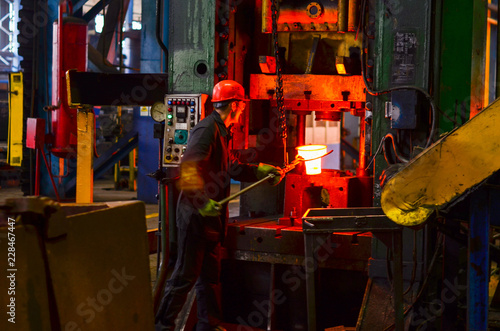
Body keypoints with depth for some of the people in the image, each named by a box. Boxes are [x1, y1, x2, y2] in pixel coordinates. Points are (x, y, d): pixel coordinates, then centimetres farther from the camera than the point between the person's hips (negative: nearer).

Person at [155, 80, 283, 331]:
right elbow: (189, 168, -26)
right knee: (185, 276, -5)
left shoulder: (219, 131, 17)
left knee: (208, 275, 15)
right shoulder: (206, 130, -15)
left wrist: (261, 171, 29)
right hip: (196, 216, -10)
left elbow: (230, 168, 29)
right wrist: (201, 202, -31)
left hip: (209, 216, 10)